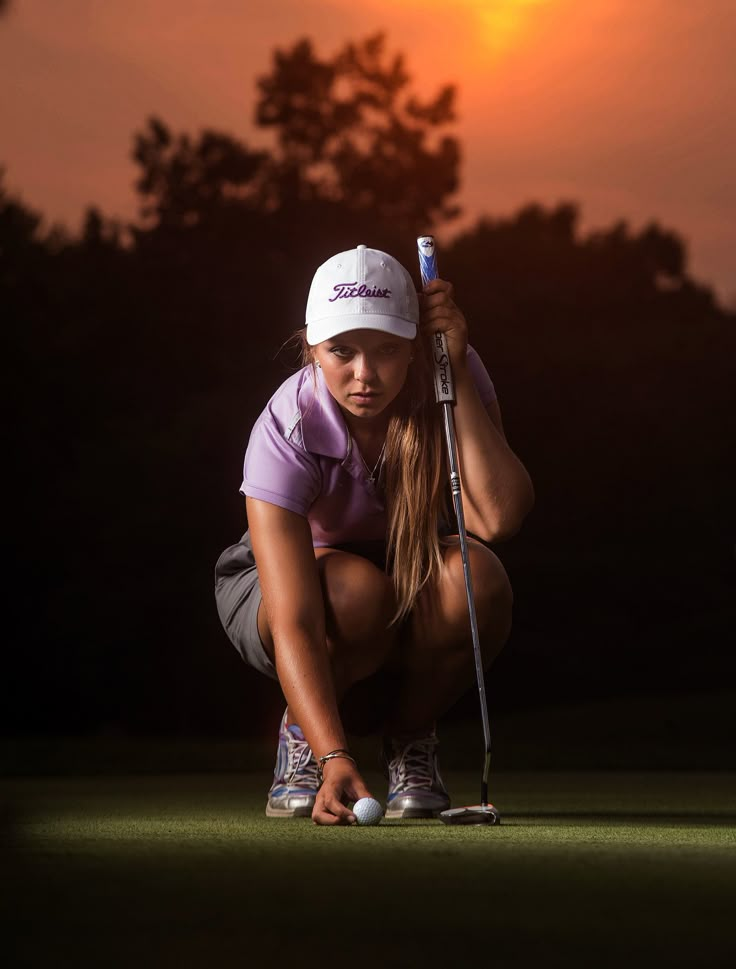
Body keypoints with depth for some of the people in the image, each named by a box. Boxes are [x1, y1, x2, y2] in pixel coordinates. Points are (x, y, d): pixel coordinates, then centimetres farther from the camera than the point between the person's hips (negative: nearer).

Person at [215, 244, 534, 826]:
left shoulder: (451, 380, -23)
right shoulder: (285, 431, -31)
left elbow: (496, 516, -38)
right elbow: (294, 623, -39)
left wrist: (457, 370, -39)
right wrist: (335, 759, -51)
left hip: (421, 590, 2)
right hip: (303, 577, -2)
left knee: (476, 579, -33)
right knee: (358, 591, -38)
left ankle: (410, 738, -5)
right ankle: (301, 734, -5)